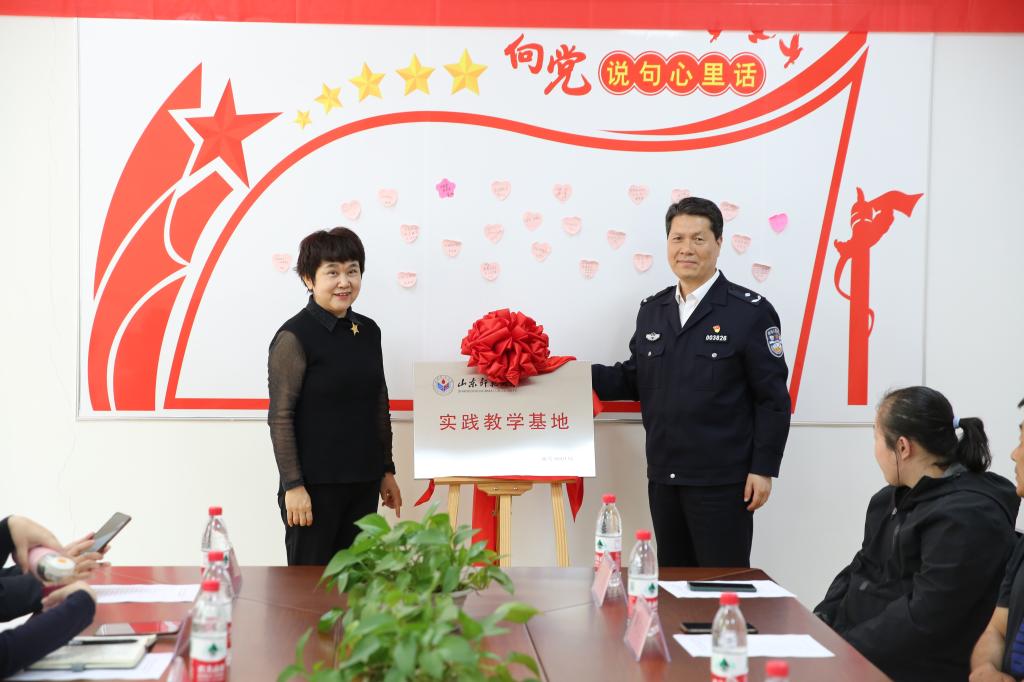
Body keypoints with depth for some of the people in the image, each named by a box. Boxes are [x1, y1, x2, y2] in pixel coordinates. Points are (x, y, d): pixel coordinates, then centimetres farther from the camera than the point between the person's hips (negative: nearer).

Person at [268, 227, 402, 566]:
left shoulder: (369, 331, 9)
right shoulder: (295, 337, -10)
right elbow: (280, 417, -12)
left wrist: (387, 471, 16)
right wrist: (292, 485, -15)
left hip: (363, 484, 6)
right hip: (314, 485, -6)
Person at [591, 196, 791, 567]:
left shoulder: (749, 310, -6)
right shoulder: (652, 310, 12)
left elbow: (773, 398, -7)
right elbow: (633, 380, 14)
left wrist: (763, 468, -11)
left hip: (722, 481, -6)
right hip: (664, 478, 6)